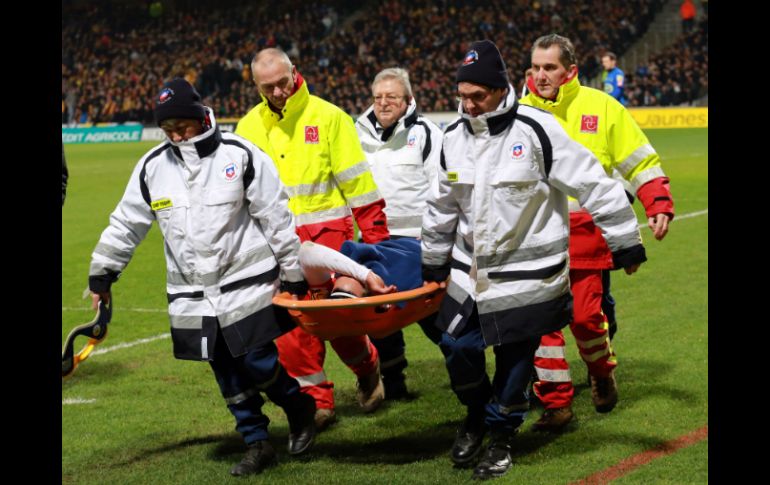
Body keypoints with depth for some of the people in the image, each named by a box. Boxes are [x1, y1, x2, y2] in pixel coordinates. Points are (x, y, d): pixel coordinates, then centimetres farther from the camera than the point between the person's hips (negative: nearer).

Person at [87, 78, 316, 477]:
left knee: (260, 365, -8)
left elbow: (276, 218, -3)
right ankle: (257, 445, 19)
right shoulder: (153, 167, 2)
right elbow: (126, 224, 13)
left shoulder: (240, 156, -8)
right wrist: (101, 274, 15)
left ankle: (300, 407, 22)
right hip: (192, 294, 4)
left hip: (246, 285, -4)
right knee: (229, 375, 6)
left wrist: (293, 273, -2)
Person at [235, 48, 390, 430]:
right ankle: (314, 397, 10)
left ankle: (366, 364, 27)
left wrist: (375, 233, -3)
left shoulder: (327, 116, -2)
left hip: (328, 232, -3)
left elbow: (357, 182, -1)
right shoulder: (250, 126, 9)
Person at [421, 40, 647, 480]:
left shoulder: (537, 130, -17)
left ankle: (501, 437, 23)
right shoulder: (455, 138, 1)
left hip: (528, 275, -5)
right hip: (471, 272, 5)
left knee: (514, 359, 3)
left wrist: (626, 242, -9)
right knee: (458, 347, 4)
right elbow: (444, 206, 16)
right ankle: (476, 418, 31)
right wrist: (434, 261, 22)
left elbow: (595, 185, -12)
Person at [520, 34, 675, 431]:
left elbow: (640, 162, 3)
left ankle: (602, 372, 30)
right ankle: (555, 401, 8)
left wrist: (659, 206, -8)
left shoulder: (601, 107, 0)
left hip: (587, 232, -2)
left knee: (586, 315, -2)